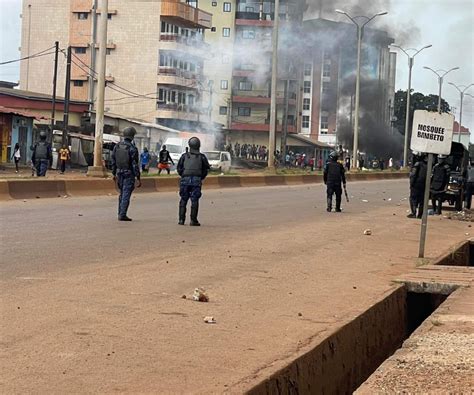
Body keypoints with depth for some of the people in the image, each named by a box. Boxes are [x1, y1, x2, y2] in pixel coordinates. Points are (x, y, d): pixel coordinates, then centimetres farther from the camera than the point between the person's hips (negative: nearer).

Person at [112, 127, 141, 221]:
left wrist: (114, 174, 19)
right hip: (129, 174, -6)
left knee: (122, 194, 19)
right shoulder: (132, 148, -16)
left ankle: (120, 213, 21)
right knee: (126, 195, -2)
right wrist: (138, 179, -13)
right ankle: (122, 215, -5)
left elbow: (113, 161, 8)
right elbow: (135, 165, -17)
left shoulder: (117, 146, 1)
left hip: (119, 173, 6)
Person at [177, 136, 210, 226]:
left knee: (183, 200, 9)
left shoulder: (184, 156, 5)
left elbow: (179, 168, 5)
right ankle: (193, 220, -5)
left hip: (185, 179, 1)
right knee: (194, 200, -1)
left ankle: (181, 219, 6)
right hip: (197, 180, -1)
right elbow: (206, 169, 5)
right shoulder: (202, 157, 4)